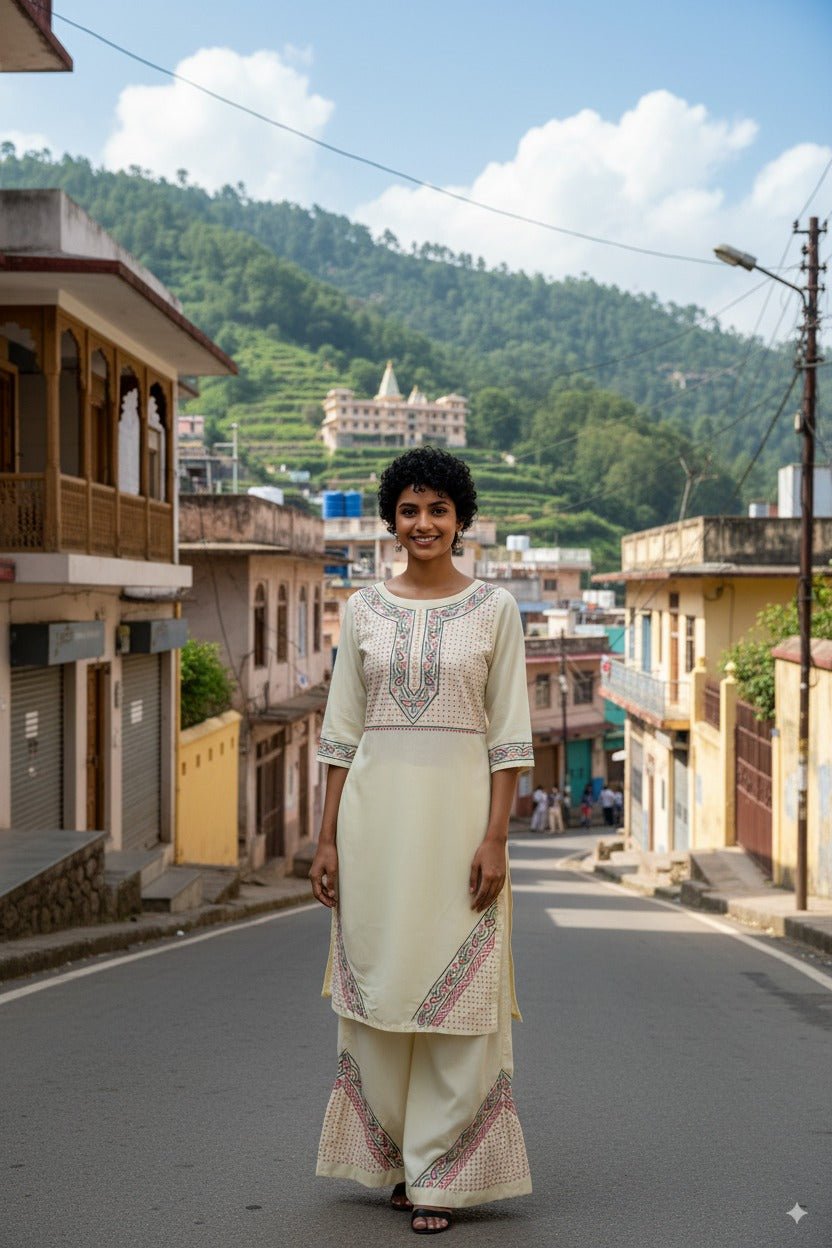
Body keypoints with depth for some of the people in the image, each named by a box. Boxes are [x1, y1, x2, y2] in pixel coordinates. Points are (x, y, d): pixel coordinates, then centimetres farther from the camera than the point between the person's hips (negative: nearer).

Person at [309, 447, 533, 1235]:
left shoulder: (493, 608, 2)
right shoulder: (364, 609, 8)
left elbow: (508, 734, -1)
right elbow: (342, 731, 8)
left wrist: (495, 837, -9)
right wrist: (328, 837, 3)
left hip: (459, 811, -2)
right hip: (375, 813, 2)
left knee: (456, 996, -1)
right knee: (377, 989, 7)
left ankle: (439, 1174, 10)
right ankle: (397, 1156, 25)